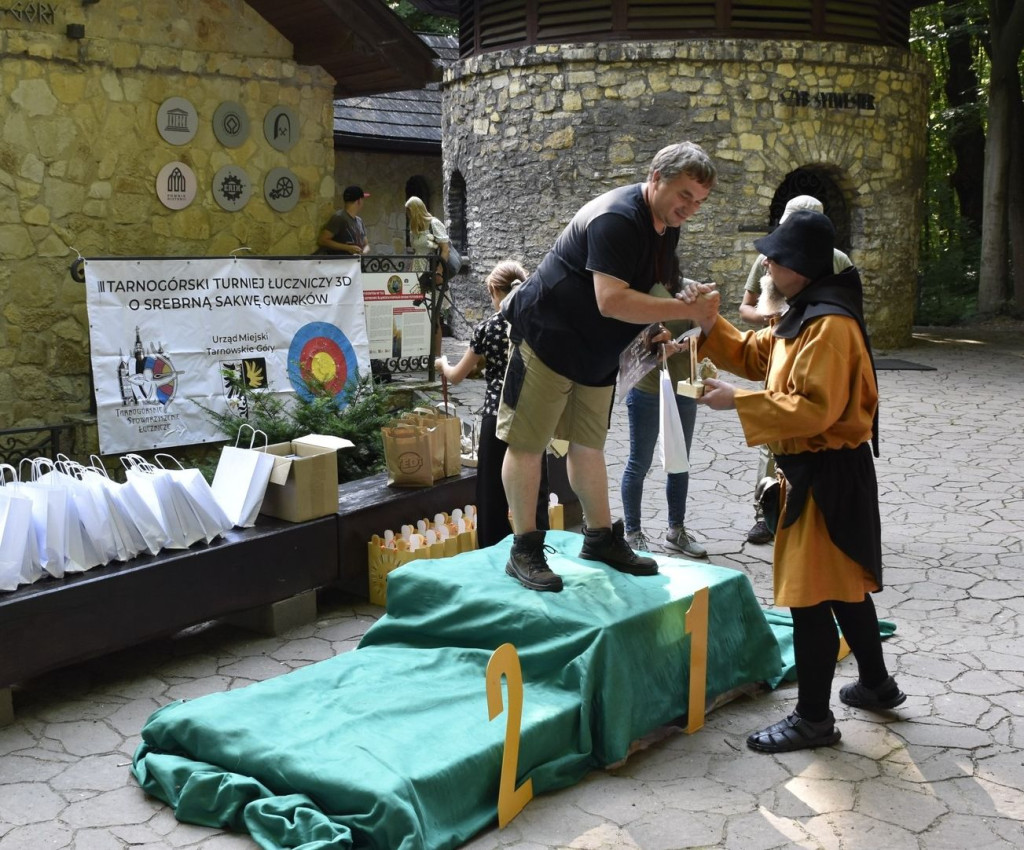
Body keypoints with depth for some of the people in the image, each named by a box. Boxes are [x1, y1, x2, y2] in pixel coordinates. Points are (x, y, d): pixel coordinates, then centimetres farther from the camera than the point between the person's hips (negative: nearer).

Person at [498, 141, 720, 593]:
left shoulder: (666, 225, 5)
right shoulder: (615, 218, -25)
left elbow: (650, 285, 19)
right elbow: (611, 301, -34)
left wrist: (690, 298, -3)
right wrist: (686, 309, -34)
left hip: (596, 351, 9)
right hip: (547, 336, -9)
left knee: (589, 443, 15)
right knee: (527, 441, -4)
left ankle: (600, 538, 24)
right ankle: (524, 551, 1)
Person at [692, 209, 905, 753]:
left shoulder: (829, 324, -22)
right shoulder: (804, 316, 11)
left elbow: (814, 408, -29)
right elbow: (756, 355, 19)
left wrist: (737, 402, -26)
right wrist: (710, 327, 4)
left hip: (826, 476, -11)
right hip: (812, 469, 11)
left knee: (811, 596, -4)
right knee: (842, 584, 21)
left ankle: (814, 718, 7)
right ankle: (876, 685, 37)